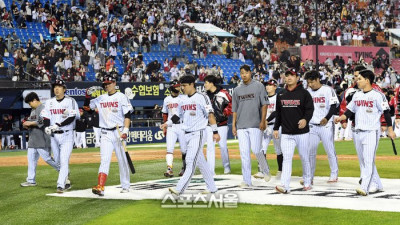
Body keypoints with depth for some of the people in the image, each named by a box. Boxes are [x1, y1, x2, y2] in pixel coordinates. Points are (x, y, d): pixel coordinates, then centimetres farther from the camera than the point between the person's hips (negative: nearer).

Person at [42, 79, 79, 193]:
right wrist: (46, 127, -15)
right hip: (54, 136, 5)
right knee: (58, 161, 11)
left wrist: (57, 125, -24)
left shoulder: (70, 101, -5)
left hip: (67, 135, -5)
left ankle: (61, 185, -15)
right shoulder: (49, 102, 9)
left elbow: (72, 118, -15)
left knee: (64, 161, -13)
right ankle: (66, 181, 26)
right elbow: (45, 118, 6)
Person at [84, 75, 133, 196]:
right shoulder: (101, 99, 13)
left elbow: (127, 115, -6)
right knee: (104, 160, -8)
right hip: (106, 134, 3)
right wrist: (88, 95, 2)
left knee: (122, 160, 4)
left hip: (118, 132, -3)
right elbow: (86, 107, 20)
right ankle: (100, 187, -19)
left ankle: (125, 186, 17)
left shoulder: (121, 97, -1)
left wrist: (125, 131, -16)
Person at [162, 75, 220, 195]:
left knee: (191, 161, -12)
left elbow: (210, 114, -13)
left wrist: (215, 131, -20)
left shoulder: (201, 98, -8)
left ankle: (180, 188, -18)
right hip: (187, 134, 8)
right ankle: (211, 187, 19)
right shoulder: (184, 101, 15)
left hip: (198, 133, -8)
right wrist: (168, 123, 4)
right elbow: (178, 115, 21)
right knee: (200, 162, 11)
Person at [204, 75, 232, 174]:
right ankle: (210, 169, 3)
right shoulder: (205, 95, 8)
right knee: (210, 146, 0)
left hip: (221, 124, -4)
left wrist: (224, 115, -11)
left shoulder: (223, 93, -8)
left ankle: (227, 167, 17)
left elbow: (232, 104, -6)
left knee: (223, 146, 0)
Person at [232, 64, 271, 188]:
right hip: (241, 126, 4)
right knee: (244, 153, 0)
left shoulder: (259, 86, 3)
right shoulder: (237, 90, 15)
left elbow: (264, 104, -2)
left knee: (256, 150, -12)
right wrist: (233, 125, 9)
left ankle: (265, 170, 15)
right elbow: (235, 109, 17)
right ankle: (246, 180, 3)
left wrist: (263, 121, -11)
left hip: (255, 125, -4)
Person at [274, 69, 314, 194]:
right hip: (286, 133, 3)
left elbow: (310, 109, -7)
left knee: (304, 158, 8)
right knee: (286, 158, -9)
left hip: (302, 133, -3)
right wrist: (276, 128, 14)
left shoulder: (304, 93, -2)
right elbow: (278, 113, 18)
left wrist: (305, 119, -26)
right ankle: (285, 186, -17)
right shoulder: (281, 95, 11)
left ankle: (307, 182, 26)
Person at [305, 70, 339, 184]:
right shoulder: (307, 91, 11)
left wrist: (327, 118, -23)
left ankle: (334, 174, 11)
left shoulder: (328, 90, -4)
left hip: (326, 125, -4)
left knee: (330, 150, -1)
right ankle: (309, 177, 12)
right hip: (312, 126, 5)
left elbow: (334, 106, -10)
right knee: (310, 151, 4)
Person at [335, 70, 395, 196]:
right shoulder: (357, 95, 13)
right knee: (363, 161, 11)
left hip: (371, 132, -8)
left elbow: (386, 112, -7)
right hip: (358, 132, 8)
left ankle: (364, 188, -19)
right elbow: (350, 111, 16)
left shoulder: (377, 95, -8)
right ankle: (377, 185, 22)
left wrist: (390, 129, -10)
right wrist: (341, 118, -2)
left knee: (368, 160, -13)